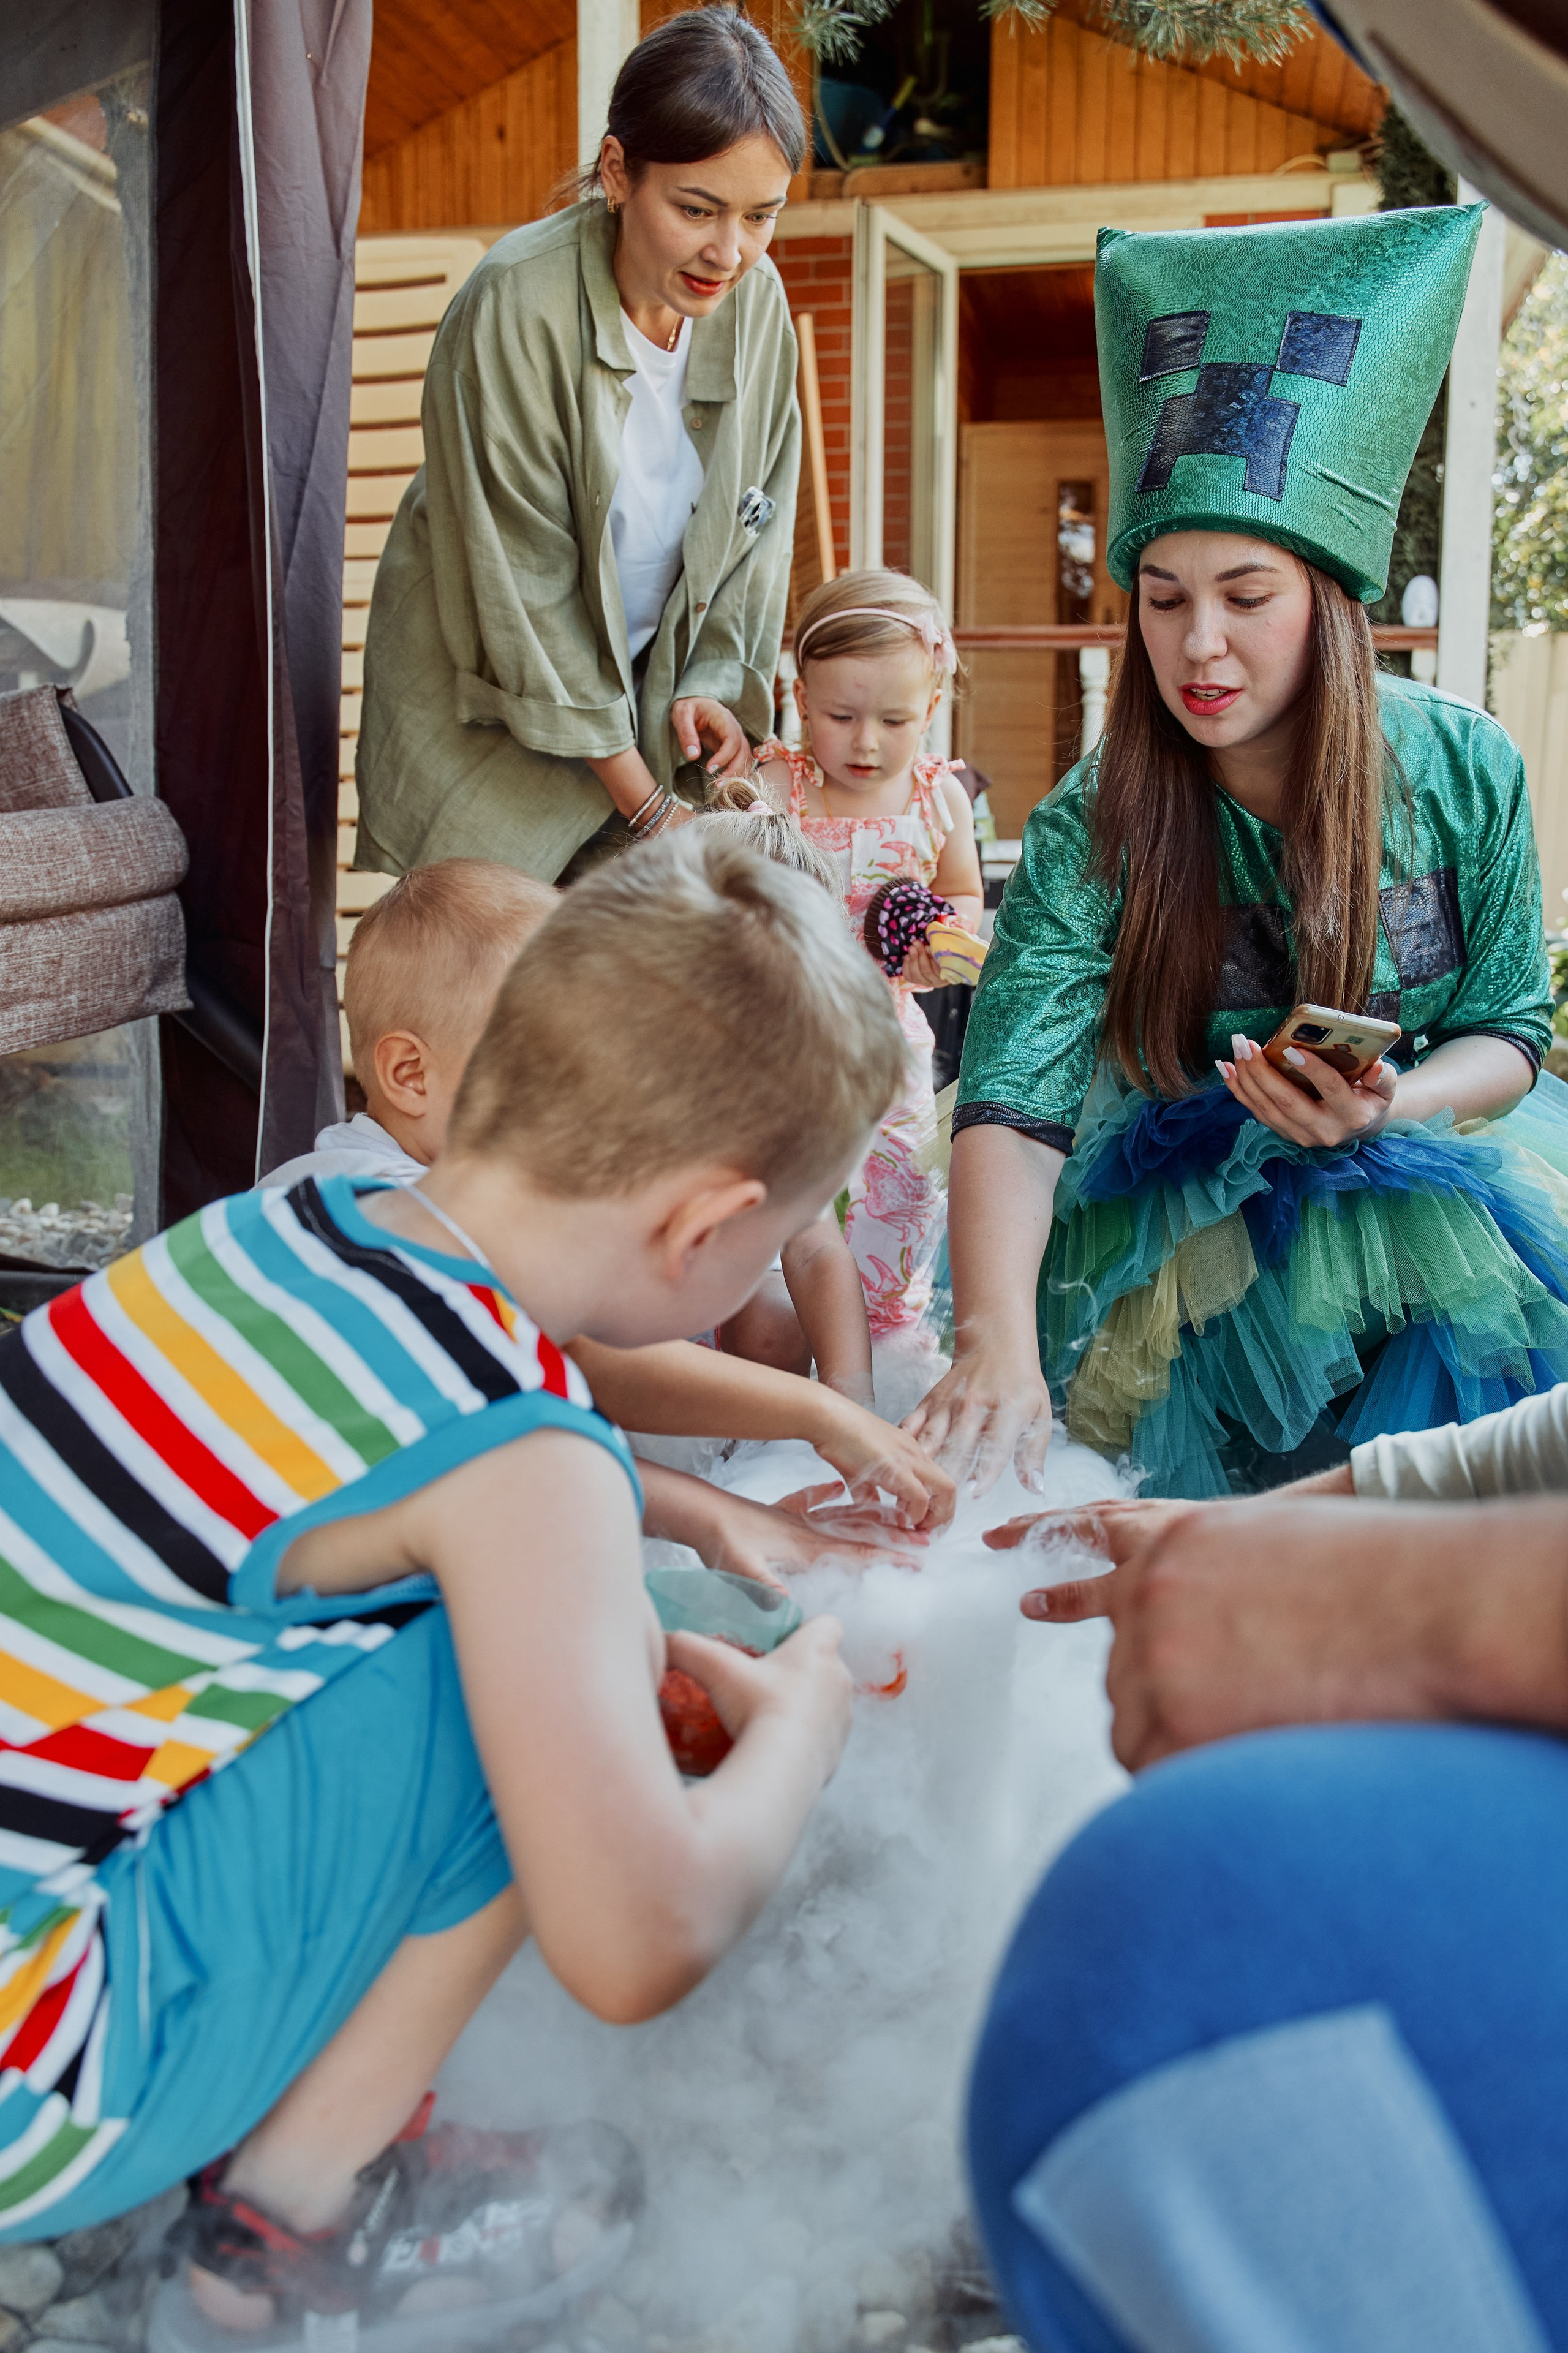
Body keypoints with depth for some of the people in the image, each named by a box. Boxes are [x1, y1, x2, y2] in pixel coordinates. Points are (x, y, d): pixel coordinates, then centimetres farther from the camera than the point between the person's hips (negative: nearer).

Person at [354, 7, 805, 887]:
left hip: (651, 685, 5)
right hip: (490, 701, -4)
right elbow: (523, 584, -22)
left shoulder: (756, 298, -8)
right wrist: (646, 804, -20)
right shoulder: (514, 306, -24)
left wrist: (714, 679, -8)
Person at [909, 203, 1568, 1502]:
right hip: (1186, 1188, -2)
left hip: (1419, 1146, 2)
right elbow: (1015, 1104, -27)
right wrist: (995, 1344, -43)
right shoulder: (1096, 826, -15)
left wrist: (1387, 1105, -22)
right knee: (1428, 1253, -26)